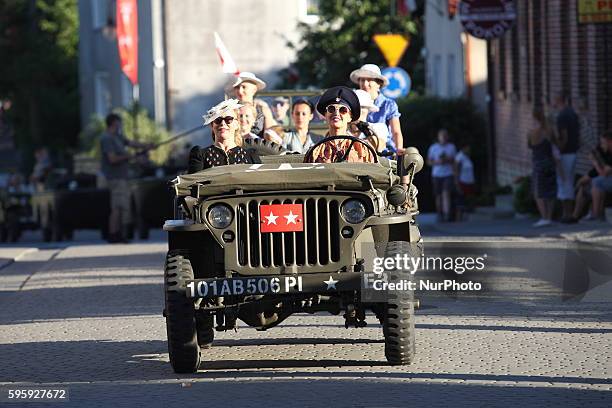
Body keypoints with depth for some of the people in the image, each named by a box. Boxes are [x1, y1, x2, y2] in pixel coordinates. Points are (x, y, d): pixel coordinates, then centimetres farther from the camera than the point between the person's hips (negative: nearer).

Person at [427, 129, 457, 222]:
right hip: (436, 175, 2)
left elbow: (455, 160, 8)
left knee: (446, 193, -17)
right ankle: (440, 214, 16)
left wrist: (448, 160, -13)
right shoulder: (433, 147, 6)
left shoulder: (452, 147, 7)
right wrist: (437, 162, -13)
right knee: (438, 196, 5)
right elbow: (429, 161, 7)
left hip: (448, 174, -2)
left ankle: (447, 214, -24)